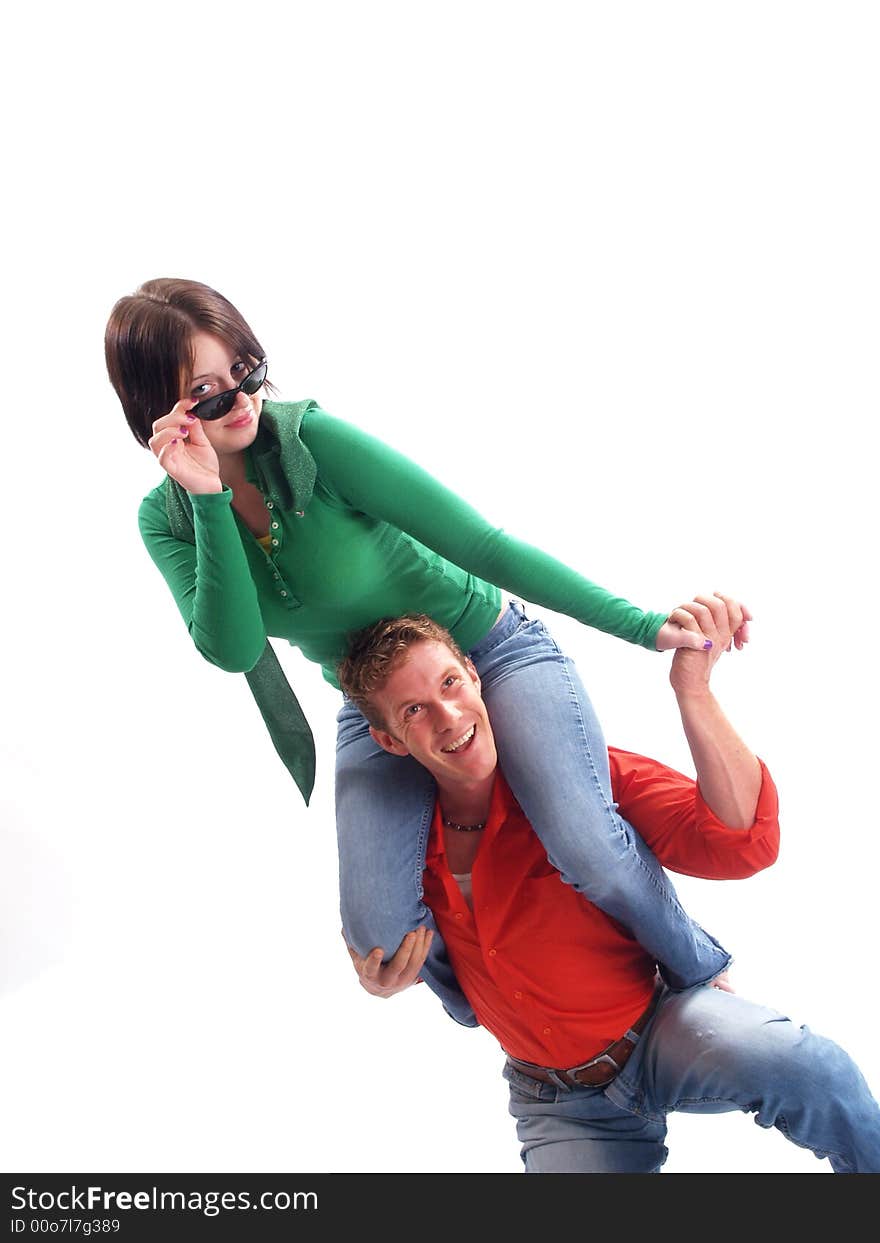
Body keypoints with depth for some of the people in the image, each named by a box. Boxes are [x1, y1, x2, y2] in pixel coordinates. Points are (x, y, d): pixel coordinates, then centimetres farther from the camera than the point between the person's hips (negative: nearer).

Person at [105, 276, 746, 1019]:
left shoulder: (310, 440, -24)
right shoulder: (167, 520, -9)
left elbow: (480, 544, -24)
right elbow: (233, 649, -24)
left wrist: (640, 624, -26)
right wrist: (209, 499, -34)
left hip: (491, 649, -4)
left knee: (587, 848, -27)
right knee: (379, 931, -14)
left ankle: (703, 978, 5)